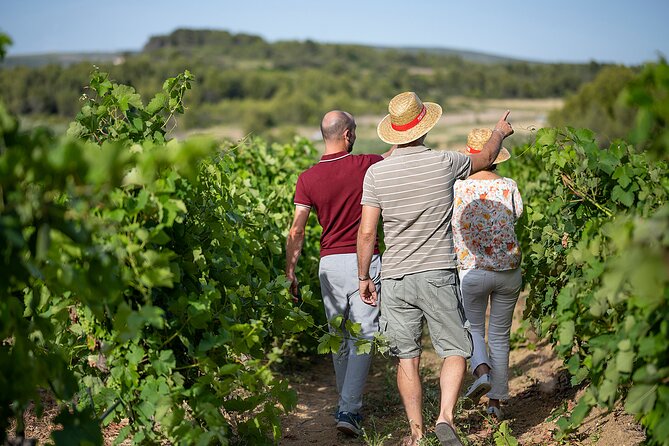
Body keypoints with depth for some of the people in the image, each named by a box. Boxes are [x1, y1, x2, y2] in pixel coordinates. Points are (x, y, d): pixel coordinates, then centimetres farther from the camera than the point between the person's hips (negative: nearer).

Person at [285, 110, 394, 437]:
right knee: (362, 336, -1)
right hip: (364, 261, -3)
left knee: (338, 337, 16)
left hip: (330, 263, 3)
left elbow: (296, 230, -4)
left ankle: (347, 404, 29)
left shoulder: (308, 178, -2)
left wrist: (290, 272, 2)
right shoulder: (366, 165, -6)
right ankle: (349, 408, -9)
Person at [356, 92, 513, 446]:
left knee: (407, 357, 9)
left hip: (394, 278, 2)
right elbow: (485, 159, 18)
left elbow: (367, 231, -3)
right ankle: (445, 417, -9)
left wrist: (364, 276, 9)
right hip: (437, 274, -1)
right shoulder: (444, 163, -3)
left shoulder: (376, 172, -2)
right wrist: (499, 133, 39)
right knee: (455, 350, 8)